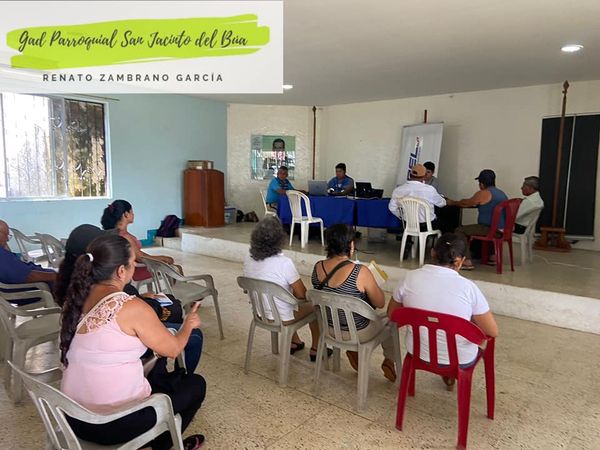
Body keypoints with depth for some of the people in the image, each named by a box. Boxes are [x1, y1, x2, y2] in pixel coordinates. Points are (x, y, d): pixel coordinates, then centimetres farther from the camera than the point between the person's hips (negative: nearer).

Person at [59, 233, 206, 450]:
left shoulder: (75, 299, -2)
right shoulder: (132, 308, -22)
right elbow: (173, 349, -9)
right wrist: (189, 324, 10)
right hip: (114, 423, -7)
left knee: (160, 379, 30)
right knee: (195, 384, 14)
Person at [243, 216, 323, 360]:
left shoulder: (248, 259, -10)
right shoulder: (284, 263, -30)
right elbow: (302, 295, -21)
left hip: (260, 313, 6)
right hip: (281, 318, -6)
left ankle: (294, 342, 44)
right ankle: (315, 349, 34)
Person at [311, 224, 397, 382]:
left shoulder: (317, 267, -12)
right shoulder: (360, 272, -29)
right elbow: (380, 303, -15)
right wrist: (372, 284, 2)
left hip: (328, 329, 5)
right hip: (357, 333, -5)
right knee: (388, 315, 24)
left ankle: (353, 351, 26)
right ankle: (389, 362, 32)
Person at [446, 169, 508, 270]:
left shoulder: (483, 193, -8)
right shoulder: (502, 193, 17)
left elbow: (466, 203, 4)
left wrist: (453, 202, 21)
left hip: (490, 229, -9)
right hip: (504, 230, 9)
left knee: (459, 231, -3)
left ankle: (467, 261, -12)